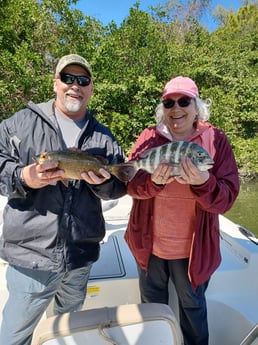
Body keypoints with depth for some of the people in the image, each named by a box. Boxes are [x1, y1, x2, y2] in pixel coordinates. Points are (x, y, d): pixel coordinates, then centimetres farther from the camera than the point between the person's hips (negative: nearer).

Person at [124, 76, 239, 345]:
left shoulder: (215, 140, -10)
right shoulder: (149, 138, -6)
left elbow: (226, 199, -14)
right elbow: (130, 183, -12)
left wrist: (204, 182, -34)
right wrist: (153, 182, -33)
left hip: (192, 247, -1)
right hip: (149, 243, 2)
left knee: (192, 305, 24)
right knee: (152, 304, 26)